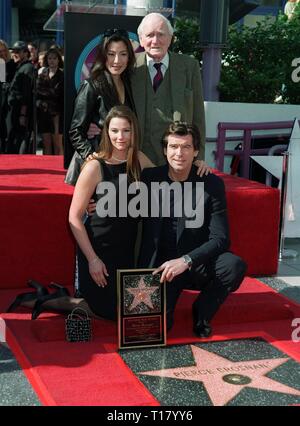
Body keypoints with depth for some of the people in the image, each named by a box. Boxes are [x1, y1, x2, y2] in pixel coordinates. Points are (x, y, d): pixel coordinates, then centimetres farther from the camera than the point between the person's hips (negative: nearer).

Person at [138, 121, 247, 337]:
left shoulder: (212, 184, -6)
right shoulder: (149, 179, -3)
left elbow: (220, 238, -12)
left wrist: (186, 260, -26)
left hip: (198, 263, 1)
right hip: (161, 265, 0)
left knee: (235, 266, -29)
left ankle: (202, 312, -1)